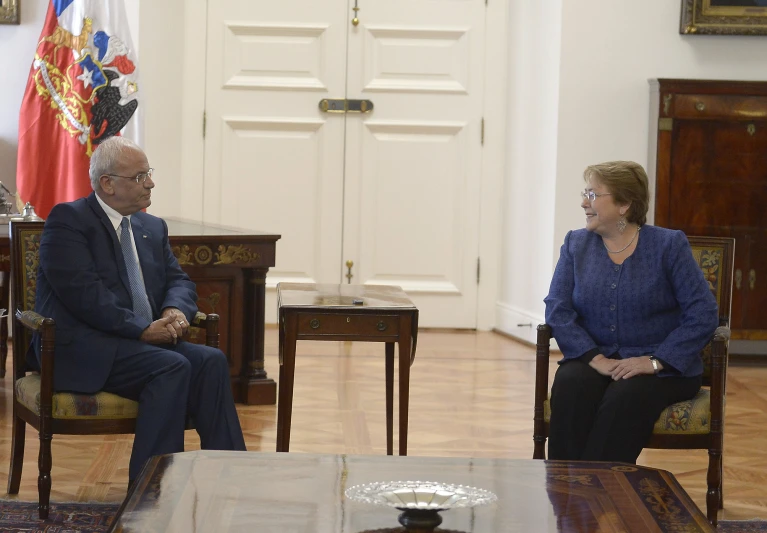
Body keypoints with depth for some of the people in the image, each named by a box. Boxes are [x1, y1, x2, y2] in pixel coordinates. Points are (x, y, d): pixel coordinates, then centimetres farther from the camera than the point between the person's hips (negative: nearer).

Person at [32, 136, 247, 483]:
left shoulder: (152, 228, 20)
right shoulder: (67, 220, -5)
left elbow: (178, 281, 17)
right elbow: (84, 294, -15)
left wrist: (176, 311, -8)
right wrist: (143, 329, -20)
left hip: (145, 341, 7)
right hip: (82, 349, -7)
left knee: (211, 361, -19)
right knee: (172, 367, -30)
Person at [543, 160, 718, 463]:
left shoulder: (669, 245, -1)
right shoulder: (576, 245, 9)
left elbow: (702, 315, -8)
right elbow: (557, 309, -1)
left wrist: (655, 361, -19)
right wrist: (595, 358, -17)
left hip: (661, 368, -3)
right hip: (594, 360, 3)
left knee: (625, 397, -34)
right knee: (569, 387, -30)